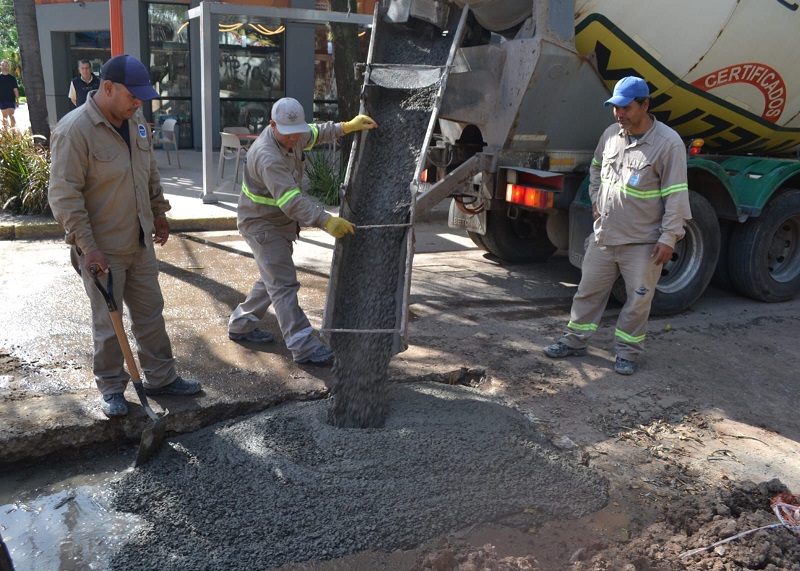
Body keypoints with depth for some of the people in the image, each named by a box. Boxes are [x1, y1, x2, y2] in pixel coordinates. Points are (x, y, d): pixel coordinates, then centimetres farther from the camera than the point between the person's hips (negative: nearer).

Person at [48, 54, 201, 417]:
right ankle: (111, 388, 26)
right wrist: (88, 247, -24)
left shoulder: (136, 121, 4)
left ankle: (160, 378, 30)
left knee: (150, 313, 15)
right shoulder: (74, 130, -19)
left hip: (141, 242, 7)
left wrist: (158, 214, 19)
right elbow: (64, 196, -21)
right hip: (102, 249, -7)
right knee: (108, 324, 7)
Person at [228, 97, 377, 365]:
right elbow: (291, 200, -43)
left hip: (281, 222, 10)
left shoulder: (291, 136, -3)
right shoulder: (267, 156, -33)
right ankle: (303, 347, -9)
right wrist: (326, 221, -51)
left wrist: (347, 126, 9)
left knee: (273, 279, 20)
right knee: (284, 284, -11)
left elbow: (316, 133, 20)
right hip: (261, 225, -10)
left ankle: (241, 325, 35)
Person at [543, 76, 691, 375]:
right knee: (589, 290, 13)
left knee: (638, 300, 6)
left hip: (643, 242, -5)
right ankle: (575, 340, 27)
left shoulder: (668, 143, -14)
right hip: (604, 235, 5)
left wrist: (669, 237, -16)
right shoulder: (611, 134, 5)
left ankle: (627, 352, 21)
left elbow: (676, 194, -14)